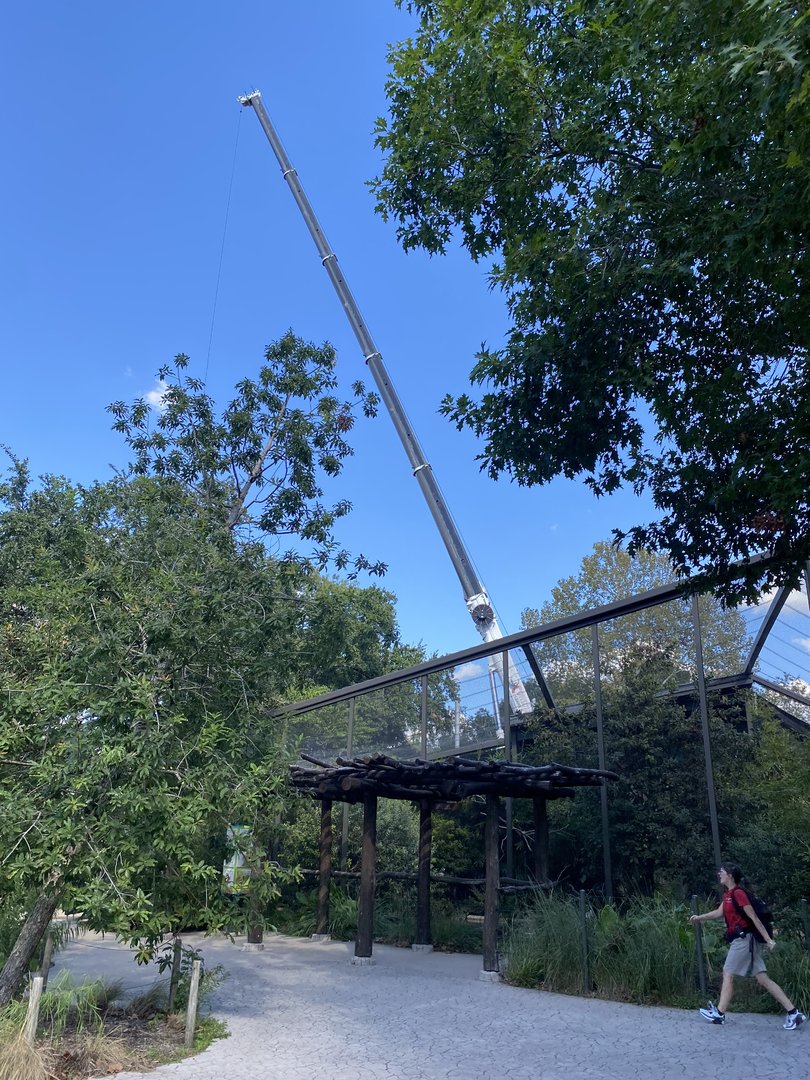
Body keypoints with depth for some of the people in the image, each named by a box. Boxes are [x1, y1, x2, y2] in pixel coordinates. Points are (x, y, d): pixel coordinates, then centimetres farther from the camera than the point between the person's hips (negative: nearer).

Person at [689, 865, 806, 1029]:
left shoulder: (738, 893, -14)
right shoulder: (728, 895, 14)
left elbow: (754, 918, -16)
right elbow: (719, 912, 25)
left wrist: (768, 939, -17)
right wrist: (700, 917, 26)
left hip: (743, 939, -9)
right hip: (741, 940, 9)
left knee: (728, 974, -2)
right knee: (763, 979, 6)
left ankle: (719, 1014, 4)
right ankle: (793, 1012, 6)